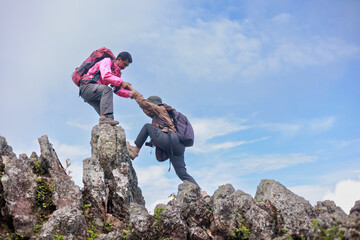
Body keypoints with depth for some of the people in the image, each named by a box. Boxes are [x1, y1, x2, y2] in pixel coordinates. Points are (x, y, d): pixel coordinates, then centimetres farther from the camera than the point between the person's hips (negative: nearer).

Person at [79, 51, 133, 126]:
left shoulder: (117, 73, 20)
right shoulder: (107, 61, -6)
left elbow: (117, 89, 11)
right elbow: (106, 76, -26)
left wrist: (129, 93, -7)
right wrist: (121, 82, -32)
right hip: (87, 86, -9)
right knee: (107, 90, -32)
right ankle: (104, 117, -46)